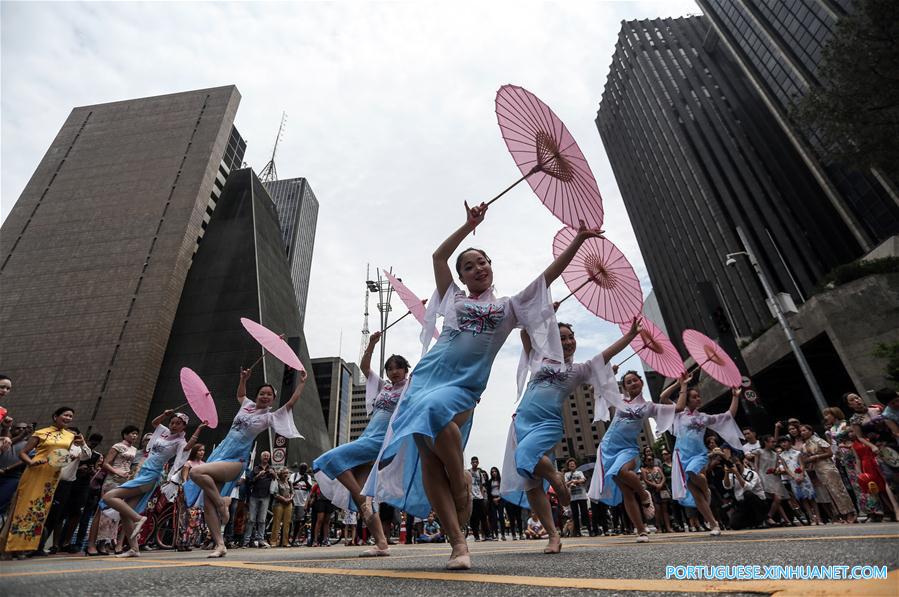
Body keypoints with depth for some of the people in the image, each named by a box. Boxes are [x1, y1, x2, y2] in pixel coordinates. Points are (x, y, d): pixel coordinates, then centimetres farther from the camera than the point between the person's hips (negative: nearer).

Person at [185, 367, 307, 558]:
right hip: (219, 453, 6)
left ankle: (222, 504, -11)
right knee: (207, 504, -2)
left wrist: (302, 382, -13)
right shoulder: (247, 405, 11)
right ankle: (220, 544, 5)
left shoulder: (270, 417, -4)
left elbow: (291, 403, -12)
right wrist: (243, 378, 22)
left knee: (196, 472, -28)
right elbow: (240, 394, 34)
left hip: (235, 461, -6)